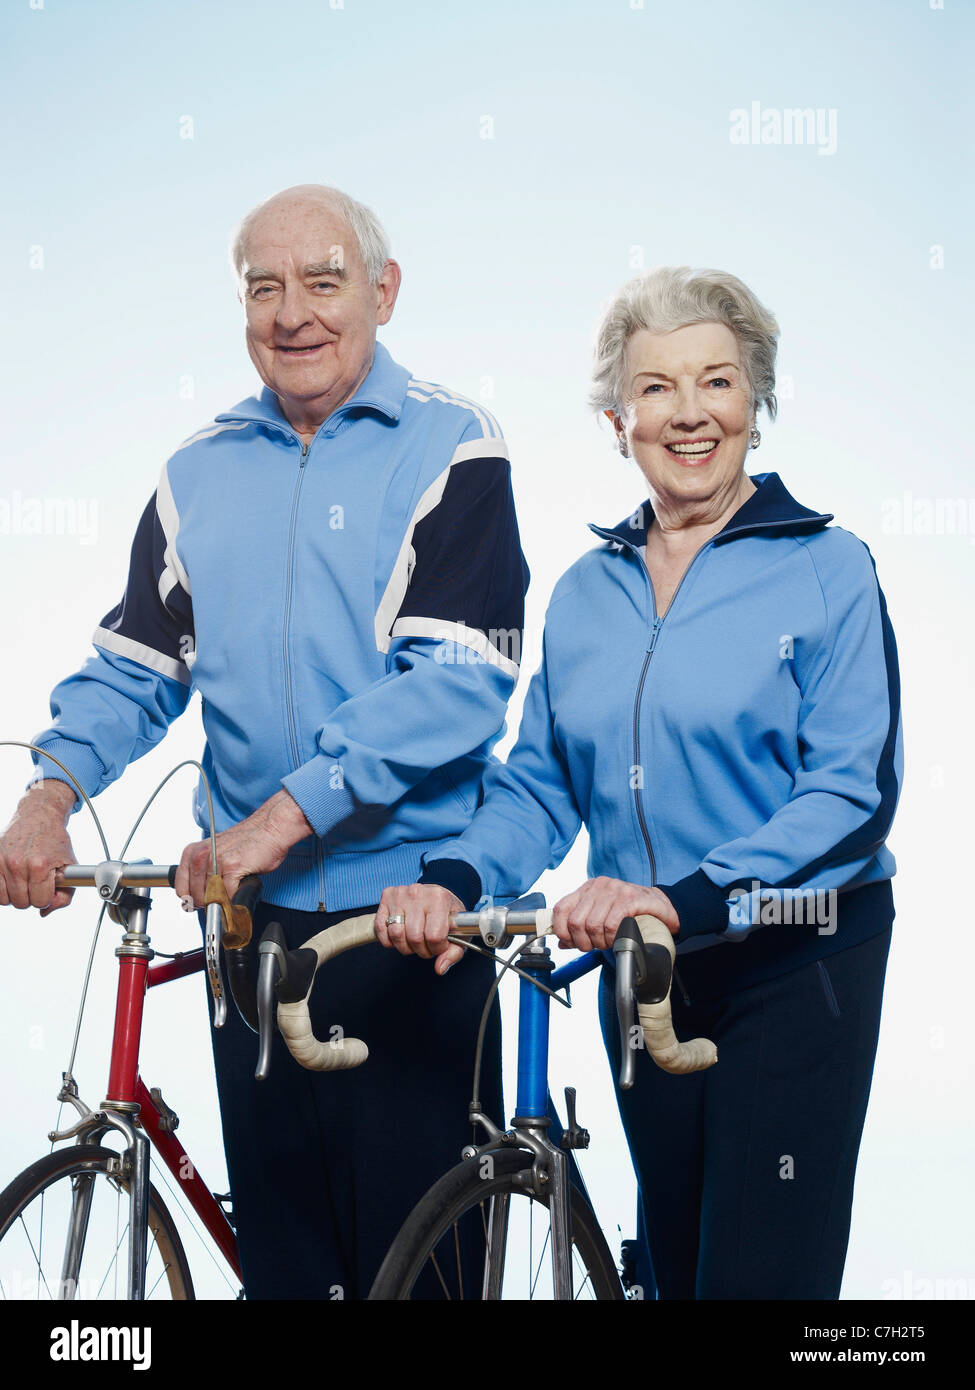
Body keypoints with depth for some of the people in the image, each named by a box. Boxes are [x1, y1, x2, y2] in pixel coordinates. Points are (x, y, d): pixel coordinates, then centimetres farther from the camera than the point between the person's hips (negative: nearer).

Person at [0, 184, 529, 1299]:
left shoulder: (450, 450, -4)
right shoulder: (201, 472, 12)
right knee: (278, 1247, 11)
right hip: (254, 917, 4)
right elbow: (134, 665, 12)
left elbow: (460, 681, -14)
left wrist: (289, 812, -22)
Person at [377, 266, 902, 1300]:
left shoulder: (825, 569, -6)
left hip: (795, 974, -5)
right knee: (675, 1265, 14)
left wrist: (685, 895, -28)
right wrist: (455, 880, -12)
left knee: (760, 1271, -8)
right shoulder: (585, 593, 10)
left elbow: (855, 791, -15)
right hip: (641, 981, 5)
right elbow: (540, 786, 10)